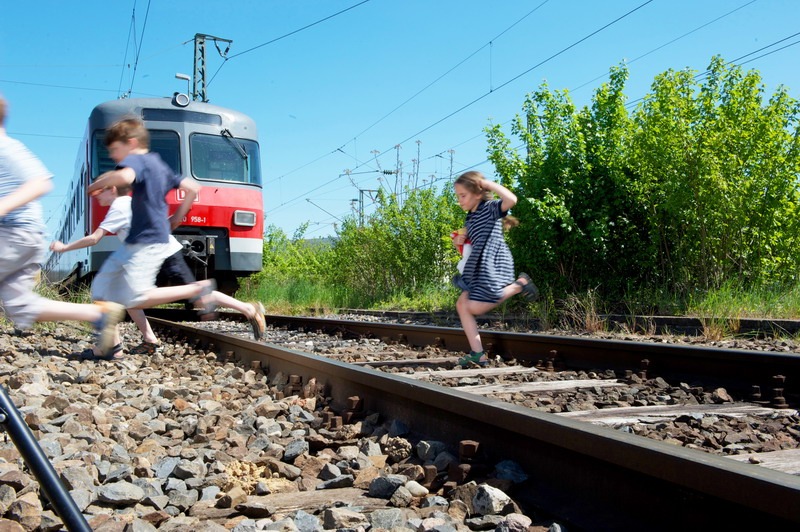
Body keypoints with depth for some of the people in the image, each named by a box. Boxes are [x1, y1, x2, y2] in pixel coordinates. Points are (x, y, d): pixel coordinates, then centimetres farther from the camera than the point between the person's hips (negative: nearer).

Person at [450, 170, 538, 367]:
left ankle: (518, 285, 3)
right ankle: (478, 354, 3)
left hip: (494, 266, -9)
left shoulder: (490, 207, -5)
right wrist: (461, 241, 10)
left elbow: (511, 199, -27)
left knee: (475, 307, -12)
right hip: (480, 269, 9)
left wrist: (488, 183, -17)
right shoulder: (470, 218, 20)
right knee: (462, 304, 3)